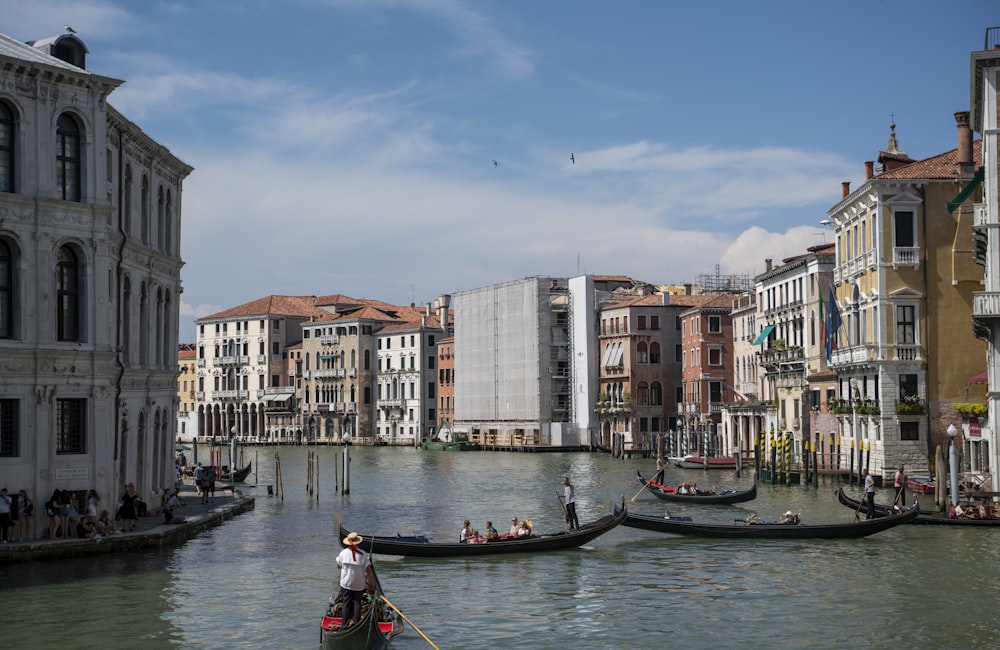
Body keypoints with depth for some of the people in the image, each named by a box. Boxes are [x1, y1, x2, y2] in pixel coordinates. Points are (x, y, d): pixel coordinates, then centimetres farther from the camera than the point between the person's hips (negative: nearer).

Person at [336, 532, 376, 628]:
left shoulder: (343, 553, -5)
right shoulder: (363, 554, -8)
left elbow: (338, 566, 10)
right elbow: (369, 569, -9)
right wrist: (372, 583, -1)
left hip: (346, 584, 1)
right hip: (359, 584, -1)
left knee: (346, 603, 5)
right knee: (357, 603, 8)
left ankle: (345, 624, 4)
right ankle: (356, 623, 6)